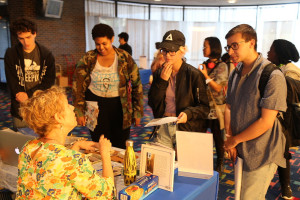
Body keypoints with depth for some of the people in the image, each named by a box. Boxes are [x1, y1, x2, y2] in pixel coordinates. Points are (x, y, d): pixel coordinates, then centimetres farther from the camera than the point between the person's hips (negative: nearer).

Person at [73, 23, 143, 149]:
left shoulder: (125, 58, -5)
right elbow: (78, 87, 1)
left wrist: (138, 112, 0)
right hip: (96, 105, 1)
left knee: (121, 147, 8)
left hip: (120, 105, 0)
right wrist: (79, 112, -3)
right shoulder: (88, 59, -3)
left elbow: (137, 85, 0)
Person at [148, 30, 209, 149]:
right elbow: (152, 103, -1)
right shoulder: (159, 74, 6)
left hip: (187, 129, -3)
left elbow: (205, 107, -7)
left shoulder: (194, 74, -8)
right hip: (164, 129, 4)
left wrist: (188, 113, -25)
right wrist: (162, 81, -11)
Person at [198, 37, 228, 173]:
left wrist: (206, 76, -22)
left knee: (217, 137, 7)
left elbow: (218, 88, -14)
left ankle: (219, 164, 24)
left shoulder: (221, 66, -8)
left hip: (216, 108, -6)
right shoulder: (205, 64, 11)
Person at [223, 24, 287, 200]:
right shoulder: (235, 74, 7)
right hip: (240, 151, 7)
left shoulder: (273, 76, -18)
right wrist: (230, 140, -2)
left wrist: (235, 140, -11)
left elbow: (266, 122, -21)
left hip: (262, 154, -7)